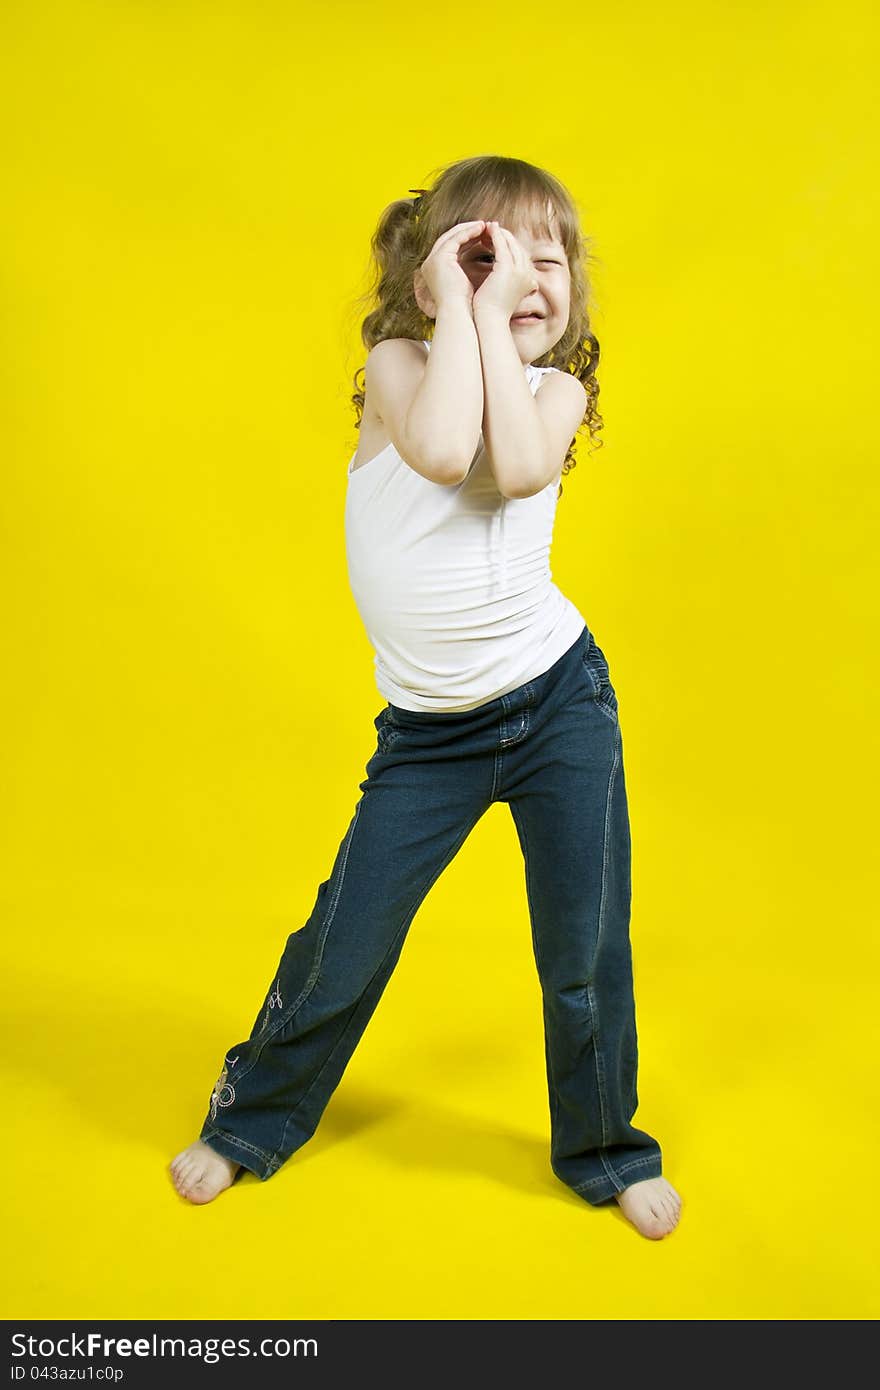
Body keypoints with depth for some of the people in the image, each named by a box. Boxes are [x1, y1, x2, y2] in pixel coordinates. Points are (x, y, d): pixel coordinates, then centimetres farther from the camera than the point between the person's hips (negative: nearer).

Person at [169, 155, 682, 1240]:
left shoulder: (557, 385, 2)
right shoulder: (398, 360, -4)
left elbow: (521, 467, -23)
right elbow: (443, 451, -28)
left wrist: (493, 313, -15)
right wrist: (458, 300, -17)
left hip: (560, 700, 2)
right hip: (428, 730, -1)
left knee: (586, 955, 7)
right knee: (344, 946, 6)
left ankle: (602, 1151, 35)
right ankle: (254, 1116, 35)